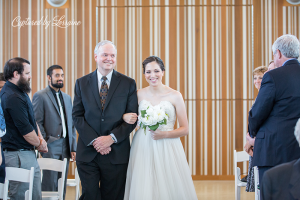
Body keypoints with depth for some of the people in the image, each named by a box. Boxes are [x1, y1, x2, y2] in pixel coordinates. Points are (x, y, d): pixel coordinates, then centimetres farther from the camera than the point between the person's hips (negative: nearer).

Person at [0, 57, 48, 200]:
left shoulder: (19, 92, 14)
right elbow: (26, 130, -18)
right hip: (19, 155, -10)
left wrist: (40, 137, 5)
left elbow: (31, 118, 20)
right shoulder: (13, 98, -19)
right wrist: (39, 144, -1)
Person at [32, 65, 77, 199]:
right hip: (50, 147, -6)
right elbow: (36, 123, -8)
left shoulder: (67, 98, 18)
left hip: (65, 148, 6)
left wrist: (73, 147, 11)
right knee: (50, 185, -6)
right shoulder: (40, 96, -3)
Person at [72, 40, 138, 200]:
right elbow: (77, 116, 2)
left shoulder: (128, 84, 3)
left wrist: (112, 138, -13)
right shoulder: (82, 83, 7)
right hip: (88, 152, 1)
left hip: (117, 154, 0)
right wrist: (94, 140, -10)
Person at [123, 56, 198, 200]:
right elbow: (128, 115, 18)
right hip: (143, 148, 2)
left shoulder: (175, 96, -1)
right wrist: (125, 117, -5)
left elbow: (185, 129, 1)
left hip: (167, 149, -2)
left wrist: (164, 134, -14)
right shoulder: (139, 94, 5)